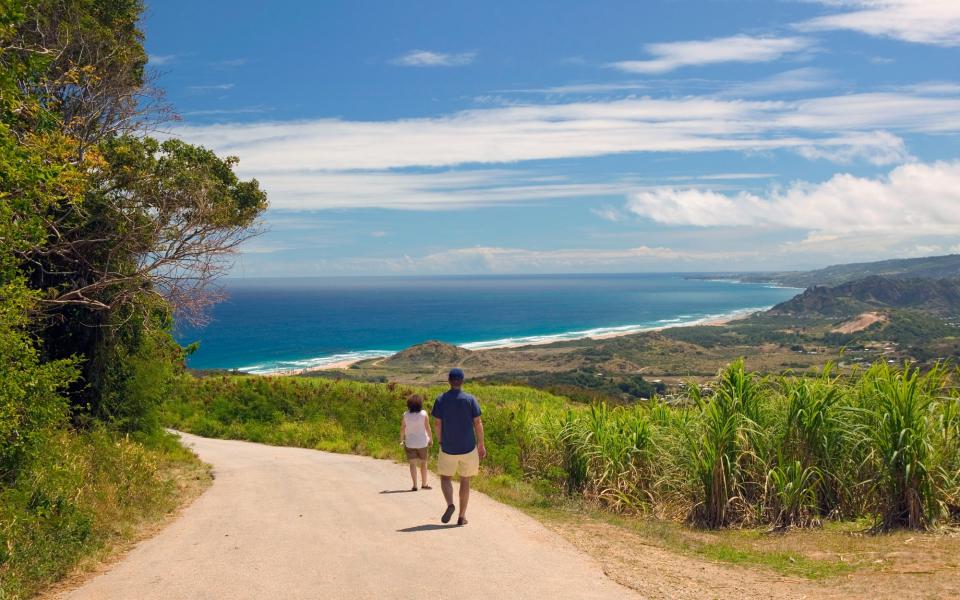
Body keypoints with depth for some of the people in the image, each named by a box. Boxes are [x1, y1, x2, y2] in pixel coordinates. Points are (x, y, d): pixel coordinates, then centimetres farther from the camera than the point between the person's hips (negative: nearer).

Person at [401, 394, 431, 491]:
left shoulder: (406, 415, -8)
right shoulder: (424, 414, -10)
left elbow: (402, 429, -4)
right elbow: (428, 428, -7)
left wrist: (401, 440, 9)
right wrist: (430, 439, 4)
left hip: (410, 443, 0)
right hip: (422, 442, 0)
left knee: (413, 464, 3)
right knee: (423, 463, 14)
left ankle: (415, 485, -4)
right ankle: (424, 484, 21)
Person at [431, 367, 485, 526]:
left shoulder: (441, 399, -4)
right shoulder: (470, 399, -5)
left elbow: (437, 423, -5)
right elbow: (478, 423, -6)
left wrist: (440, 442, 9)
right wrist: (481, 444, 3)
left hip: (448, 448, 0)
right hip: (468, 447, 0)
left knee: (445, 477, 15)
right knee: (465, 480, 12)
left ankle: (450, 504, -12)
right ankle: (462, 516, 14)